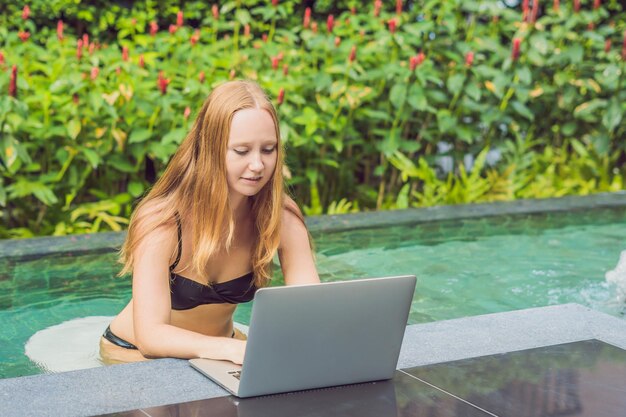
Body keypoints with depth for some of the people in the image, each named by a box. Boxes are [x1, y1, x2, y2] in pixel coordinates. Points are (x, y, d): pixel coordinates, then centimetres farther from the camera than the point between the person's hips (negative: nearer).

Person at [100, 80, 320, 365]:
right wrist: (233, 349, -54)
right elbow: (151, 334, -36)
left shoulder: (281, 219, -17)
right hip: (137, 353, -3)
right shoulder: (161, 221, -28)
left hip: (217, 352, 4)